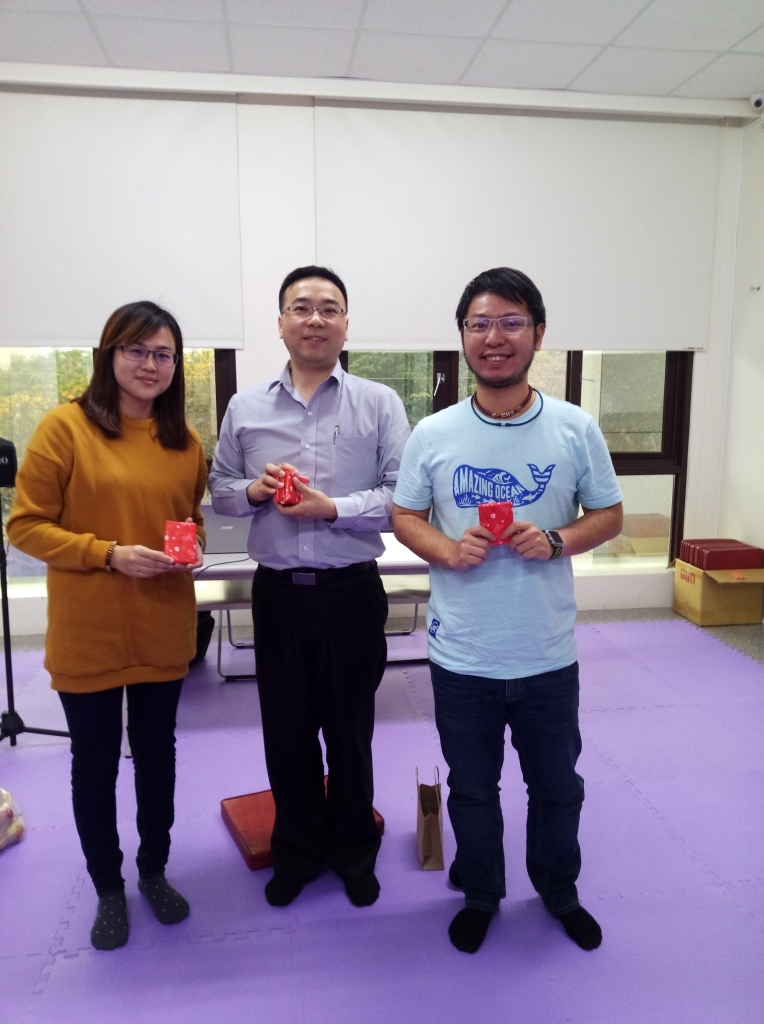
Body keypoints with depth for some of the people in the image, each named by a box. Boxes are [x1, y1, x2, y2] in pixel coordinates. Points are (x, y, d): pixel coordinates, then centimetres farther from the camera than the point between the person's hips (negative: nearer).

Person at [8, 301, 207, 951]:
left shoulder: (186, 441, 3)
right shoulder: (66, 427, -10)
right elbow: (26, 525, -10)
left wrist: (191, 547, -6)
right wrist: (110, 554, -21)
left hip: (164, 631, 4)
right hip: (88, 634, -3)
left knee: (157, 753, 19)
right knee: (95, 763, 14)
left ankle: (154, 870, 42)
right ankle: (108, 888, 37)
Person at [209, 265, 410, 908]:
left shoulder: (379, 404, -2)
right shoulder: (246, 408, 7)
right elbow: (218, 490, 12)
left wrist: (333, 508, -18)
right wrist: (254, 491, -9)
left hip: (351, 591, -2)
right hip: (277, 592, 3)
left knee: (350, 728, 13)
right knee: (286, 729, 15)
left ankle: (353, 848, 37)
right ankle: (298, 848, 38)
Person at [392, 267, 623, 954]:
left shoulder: (576, 429, -6)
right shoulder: (433, 434, -6)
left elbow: (609, 516, 2)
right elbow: (404, 516, 2)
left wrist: (556, 541, -18)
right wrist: (447, 549, -18)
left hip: (548, 654, 1)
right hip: (461, 656, 0)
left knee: (557, 784, 21)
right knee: (472, 788, 19)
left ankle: (559, 890, 49)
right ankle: (480, 894, 45)